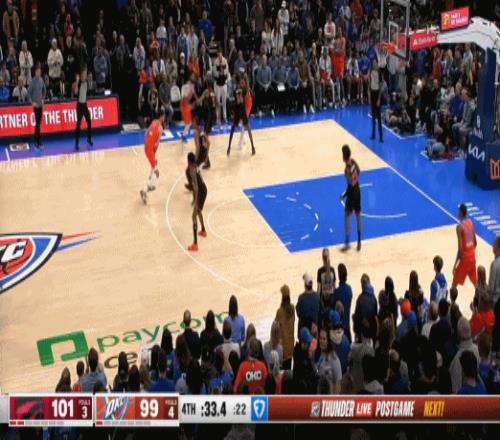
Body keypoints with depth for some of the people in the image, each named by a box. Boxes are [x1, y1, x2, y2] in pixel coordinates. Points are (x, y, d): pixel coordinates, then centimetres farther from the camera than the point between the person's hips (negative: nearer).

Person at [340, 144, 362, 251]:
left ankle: (347, 243, 6)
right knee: (358, 216, 14)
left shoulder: (347, 169, -27)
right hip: (357, 192, 8)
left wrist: (343, 196, -16)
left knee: (347, 217, 3)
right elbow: (359, 171, 15)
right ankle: (359, 242, 23)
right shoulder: (353, 161, -4)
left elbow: (351, 186, -26)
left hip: (352, 193, -8)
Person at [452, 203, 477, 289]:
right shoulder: (470, 222, 4)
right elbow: (475, 242, 11)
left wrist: (455, 264, -14)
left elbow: (460, 248, -20)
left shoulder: (459, 226, -19)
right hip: (472, 256, 7)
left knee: (455, 282, 1)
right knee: (475, 281, 20)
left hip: (464, 257, -7)